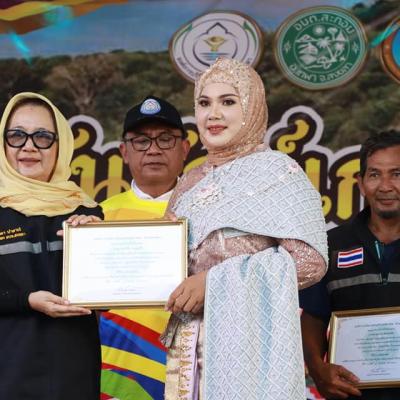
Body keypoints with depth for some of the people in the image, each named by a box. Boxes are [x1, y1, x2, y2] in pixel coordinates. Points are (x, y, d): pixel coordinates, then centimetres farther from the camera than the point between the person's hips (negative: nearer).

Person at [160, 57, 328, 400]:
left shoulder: (277, 172, -3)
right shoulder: (191, 183, 14)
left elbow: (310, 260, -14)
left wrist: (217, 281, -16)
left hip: (252, 336, -5)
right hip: (192, 342, 5)